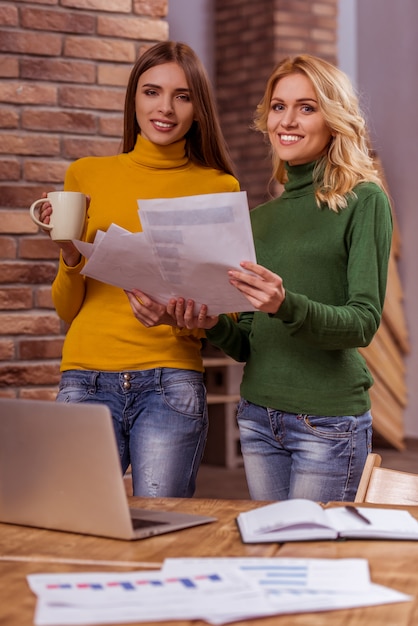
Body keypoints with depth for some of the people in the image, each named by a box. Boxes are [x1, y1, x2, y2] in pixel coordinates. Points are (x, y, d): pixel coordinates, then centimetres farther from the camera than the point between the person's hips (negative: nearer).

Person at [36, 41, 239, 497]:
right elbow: (67, 310, 14)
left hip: (170, 385, -1)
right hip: (86, 380, 1)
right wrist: (70, 252, -5)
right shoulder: (86, 176, 11)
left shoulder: (219, 187, 7)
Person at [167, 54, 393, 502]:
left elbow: (364, 322, -13)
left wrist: (287, 306, -30)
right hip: (257, 417, 6)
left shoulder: (364, 201, -4)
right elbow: (246, 346, 14)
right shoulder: (260, 217, 12)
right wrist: (213, 326, -7)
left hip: (328, 420, -5)